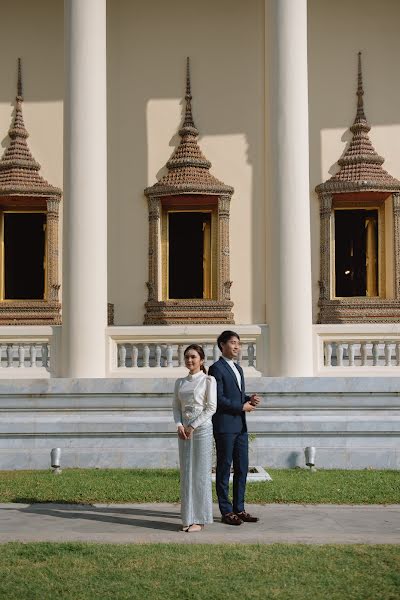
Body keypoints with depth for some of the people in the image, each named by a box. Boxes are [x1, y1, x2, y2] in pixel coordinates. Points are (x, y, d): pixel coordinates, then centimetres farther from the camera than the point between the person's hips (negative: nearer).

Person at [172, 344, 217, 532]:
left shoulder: (208, 380, -3)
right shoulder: (180, 382, 12)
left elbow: (211, 407, -8)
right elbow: (176, 406, 11)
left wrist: (192, 426, -13)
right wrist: (179, 425, -7)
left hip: (202, 428, -5)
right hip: (184, 430, 5)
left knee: (201, 473, -3)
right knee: (186, 473, 6)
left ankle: (199, 519, 3)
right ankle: (189, 518, 12)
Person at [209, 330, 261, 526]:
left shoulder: (238, 369, 19)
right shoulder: (216, 368, -8)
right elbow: (218, 399, -15)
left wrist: (250, 400, 3)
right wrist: (242, 407, -12)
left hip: (240, 427, 8)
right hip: (224, 426, -8)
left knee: (242, 469, 8)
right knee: (224, 469, -1)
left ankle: (239, 509, 15)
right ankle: (226, 512, 5)